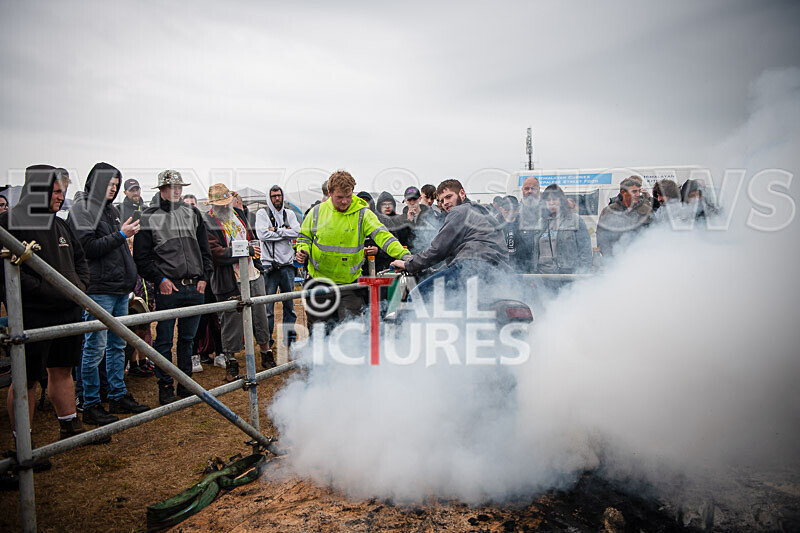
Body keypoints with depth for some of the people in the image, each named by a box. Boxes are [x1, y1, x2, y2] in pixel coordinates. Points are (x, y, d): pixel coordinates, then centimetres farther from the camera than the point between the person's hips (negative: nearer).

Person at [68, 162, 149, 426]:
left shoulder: (111, 209, 18)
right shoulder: (81, 209, -6)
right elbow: (89, 248, -17)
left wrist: (131, 278, 21)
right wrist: (121, 235, -14)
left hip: (120, 289, 8)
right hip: (98, 290, -8)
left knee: (117, 345, 13)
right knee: (95, 348, -2)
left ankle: (118, 396, 23)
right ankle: (91, 406, 8)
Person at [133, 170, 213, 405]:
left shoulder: (192, 213, 12)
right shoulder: (148, 217, 0)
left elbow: (205, 250, 13)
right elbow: (141, 257, -1)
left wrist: (204, 277, 4)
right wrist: (160, 279, -10)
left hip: (194, 288, 4)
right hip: (167, 288, -3)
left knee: (187, 338, 13)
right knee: (164, 340, 4)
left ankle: (185, 383, 25)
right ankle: (165, 386, 17)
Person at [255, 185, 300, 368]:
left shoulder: (289, 213, 12)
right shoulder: (262, 213, 2)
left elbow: (296, 232, -4)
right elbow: (262, 234, -13)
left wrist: (275, 230, -11)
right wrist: (285, 232, -8)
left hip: (287, 265, 4)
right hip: (269, 264, -4)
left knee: (289, 305, 12)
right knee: (267, 308, -4)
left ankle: (290, 340, 24)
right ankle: (266, 347, 2)